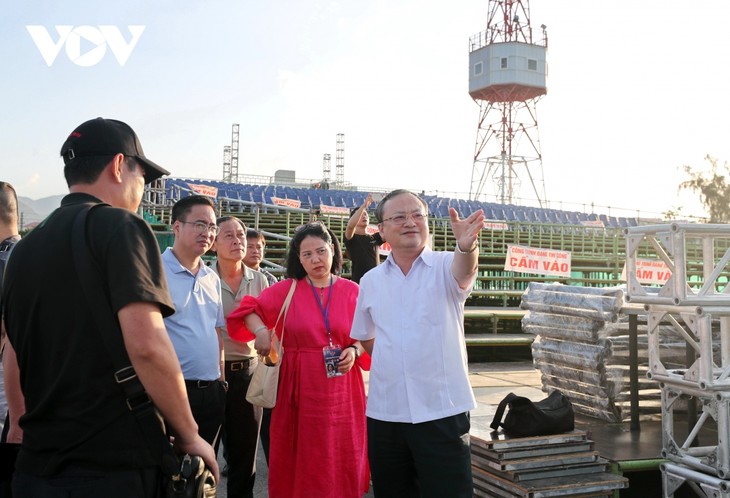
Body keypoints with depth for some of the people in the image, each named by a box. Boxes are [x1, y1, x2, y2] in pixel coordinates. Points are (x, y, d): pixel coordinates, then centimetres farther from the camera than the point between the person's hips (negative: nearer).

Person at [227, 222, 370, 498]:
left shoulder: (352, 291, 2)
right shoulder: (286, 290, 1)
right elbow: (250, 309, 5)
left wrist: (355, 350, -13)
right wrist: (260, 331, -13)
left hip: (341, 390, 1)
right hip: (300, 389, 0)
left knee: (342, 462, 9)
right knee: (300, 463, 8)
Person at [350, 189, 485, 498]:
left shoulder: (445, 267, -5)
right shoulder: (370, 282, 6)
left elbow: (464, 269, -30)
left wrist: (466, 246, -51)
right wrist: (392, 361, 6)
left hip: (442, 411, -3)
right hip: (384, 413, 4)